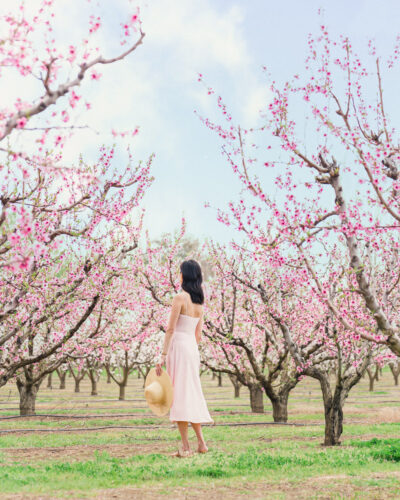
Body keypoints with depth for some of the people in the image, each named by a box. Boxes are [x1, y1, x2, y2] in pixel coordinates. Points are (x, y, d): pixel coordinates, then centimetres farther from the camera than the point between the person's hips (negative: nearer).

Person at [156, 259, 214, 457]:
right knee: (192, 395, 14)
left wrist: (163, 356, -13)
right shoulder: (199, 302, 13)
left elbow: (170, 329, -14)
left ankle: (185, 447, -5)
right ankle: (201, 442, 14)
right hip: (193, 349, 8)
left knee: (179, 395, -5)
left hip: (178, 346, -7)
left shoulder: (180, 298, -10)